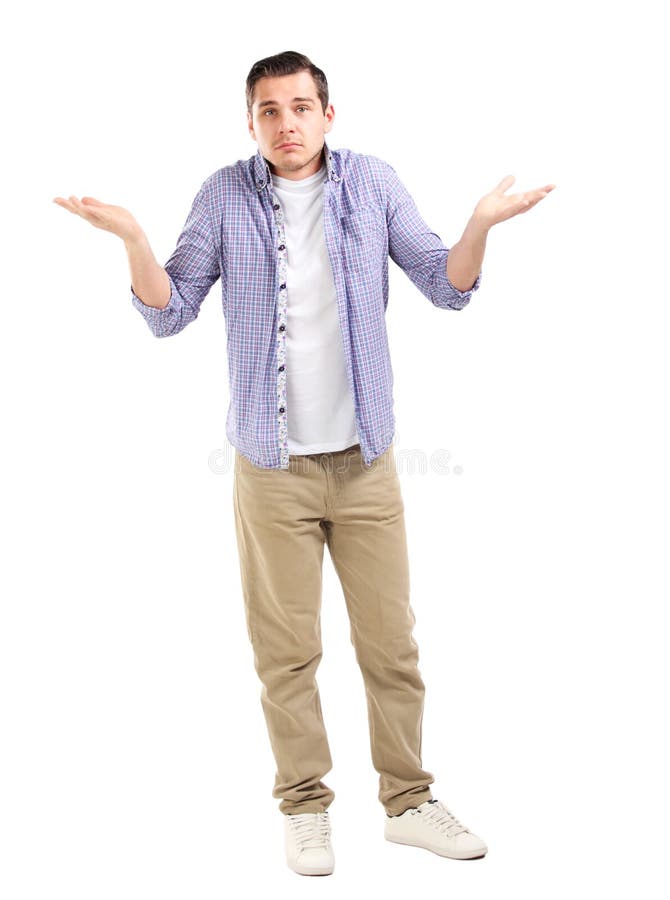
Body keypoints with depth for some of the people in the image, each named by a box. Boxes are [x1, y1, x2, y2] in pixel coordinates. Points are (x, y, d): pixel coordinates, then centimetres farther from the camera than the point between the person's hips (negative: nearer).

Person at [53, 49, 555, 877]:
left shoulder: (372, 183, 1)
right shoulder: (225, 197, -1)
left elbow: (446, 288, 1)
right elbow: (168, 315, -2)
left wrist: (481, 224, -17)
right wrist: (133, 240, -19)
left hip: (365, 459, 1)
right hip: (272, 465, -1)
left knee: (391, 642, 9)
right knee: (286, 652, 9)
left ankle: (408, 801, 26)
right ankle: (304, 807, 26)